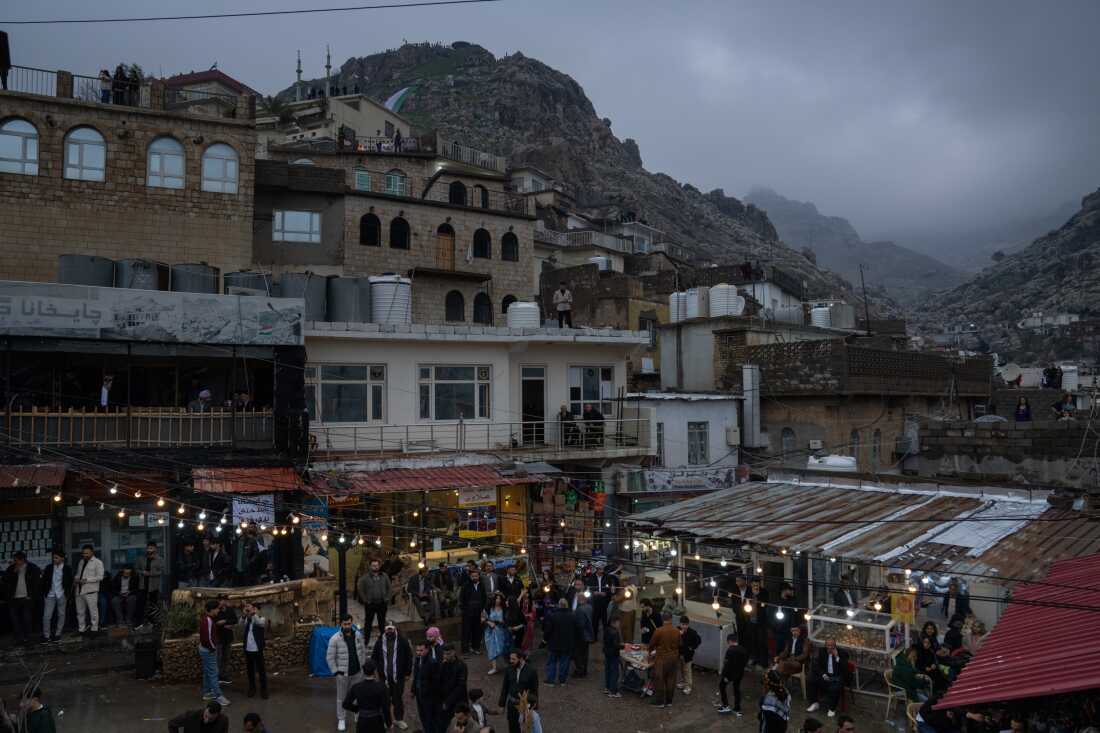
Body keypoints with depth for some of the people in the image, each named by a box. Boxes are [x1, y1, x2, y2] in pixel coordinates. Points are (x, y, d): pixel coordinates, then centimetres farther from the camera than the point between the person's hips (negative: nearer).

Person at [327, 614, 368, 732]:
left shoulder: (358, 635, -5)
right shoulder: (335, 639, -17)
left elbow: (363, 651, 6)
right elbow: (330, 657, -11)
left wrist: (363, 666, 5)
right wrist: (336, 672, -12)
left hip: (358, 672, 3)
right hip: (343, 673, -3)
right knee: (342, 697, 10)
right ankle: (341, 719, 28)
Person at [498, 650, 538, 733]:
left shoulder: (531, 671, -18)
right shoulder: (509, 670, -8)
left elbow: (534, 690, -10)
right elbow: (505, 687, 2)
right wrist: (502, 704, 5)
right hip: (511, 703, 3)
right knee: (513, 726, 12)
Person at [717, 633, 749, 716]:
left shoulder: (730, 650, -21)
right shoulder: (743, 650, 2)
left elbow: (727, 664, -22)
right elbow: (746, 662, 11)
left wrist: (725, 675, -17)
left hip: (730, 673, -7)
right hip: (740, 673, 7)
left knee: (721, 686, 13)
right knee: (737, 689, 19)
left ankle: (726, 706, 11)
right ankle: (737, 709, 22)